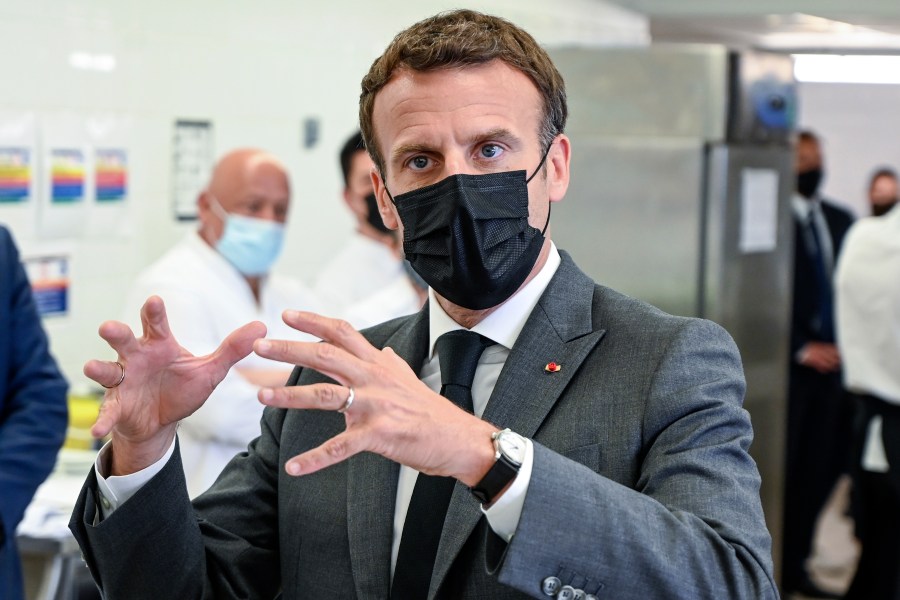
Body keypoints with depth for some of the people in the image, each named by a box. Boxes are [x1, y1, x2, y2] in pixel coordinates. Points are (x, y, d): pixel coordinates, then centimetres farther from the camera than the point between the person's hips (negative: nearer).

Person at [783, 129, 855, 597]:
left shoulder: (842, 221, 13)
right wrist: (802, 348, -11)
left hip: (832, 361, 6)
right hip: (789, 364, -6)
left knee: (820, 470, 7)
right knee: (781, 468, -2)